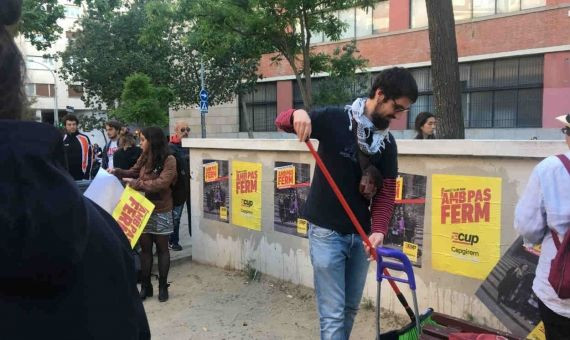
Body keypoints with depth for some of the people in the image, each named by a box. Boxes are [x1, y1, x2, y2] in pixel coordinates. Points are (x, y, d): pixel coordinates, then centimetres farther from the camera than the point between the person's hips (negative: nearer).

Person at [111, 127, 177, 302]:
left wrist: (135, 183, -20)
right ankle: (145, 286, 22)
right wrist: (118, 172, 1)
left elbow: (161, 183, -23)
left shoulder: (169, 160, -14)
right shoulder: (144, 157, 3)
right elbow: (133, 172, 18)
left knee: (162, 249, 8)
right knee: (145, 248, 10)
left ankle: (163, 286, 20)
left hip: (161, 212, -5)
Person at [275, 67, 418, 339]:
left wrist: (379, 229, -12)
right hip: (327, 232, -5)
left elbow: (387, 190, 4)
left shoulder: (387, 142, 5)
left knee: (351, 309, 17)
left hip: (360, 235, 6)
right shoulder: (334, 120, -9)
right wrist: (296, 114, -34)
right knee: (333, 314, -1)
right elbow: (282, 122, -9)